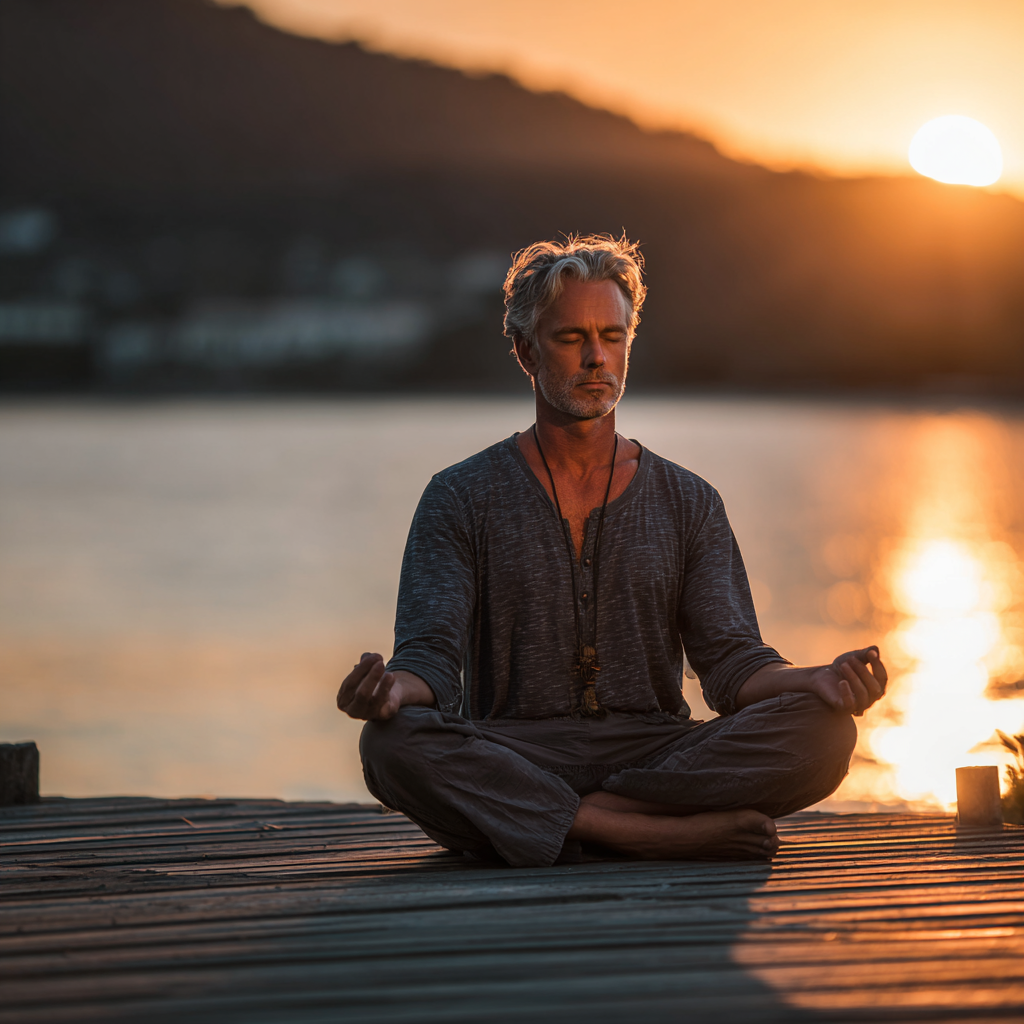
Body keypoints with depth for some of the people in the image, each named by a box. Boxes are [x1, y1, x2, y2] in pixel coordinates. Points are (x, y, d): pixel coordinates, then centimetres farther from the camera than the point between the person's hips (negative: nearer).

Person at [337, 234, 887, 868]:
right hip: (515, 757, -1)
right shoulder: (461, 500, 8)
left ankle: (593, 818, -26)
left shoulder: (690, 505, 14)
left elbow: (733, 667, 4)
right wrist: (393, 688, -29)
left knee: (823, 730, -25)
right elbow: (431, 655, -3)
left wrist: (820, 681, -20)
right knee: (394, 742, -36)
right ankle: (670, 833, -33)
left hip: (655, 755, 2)